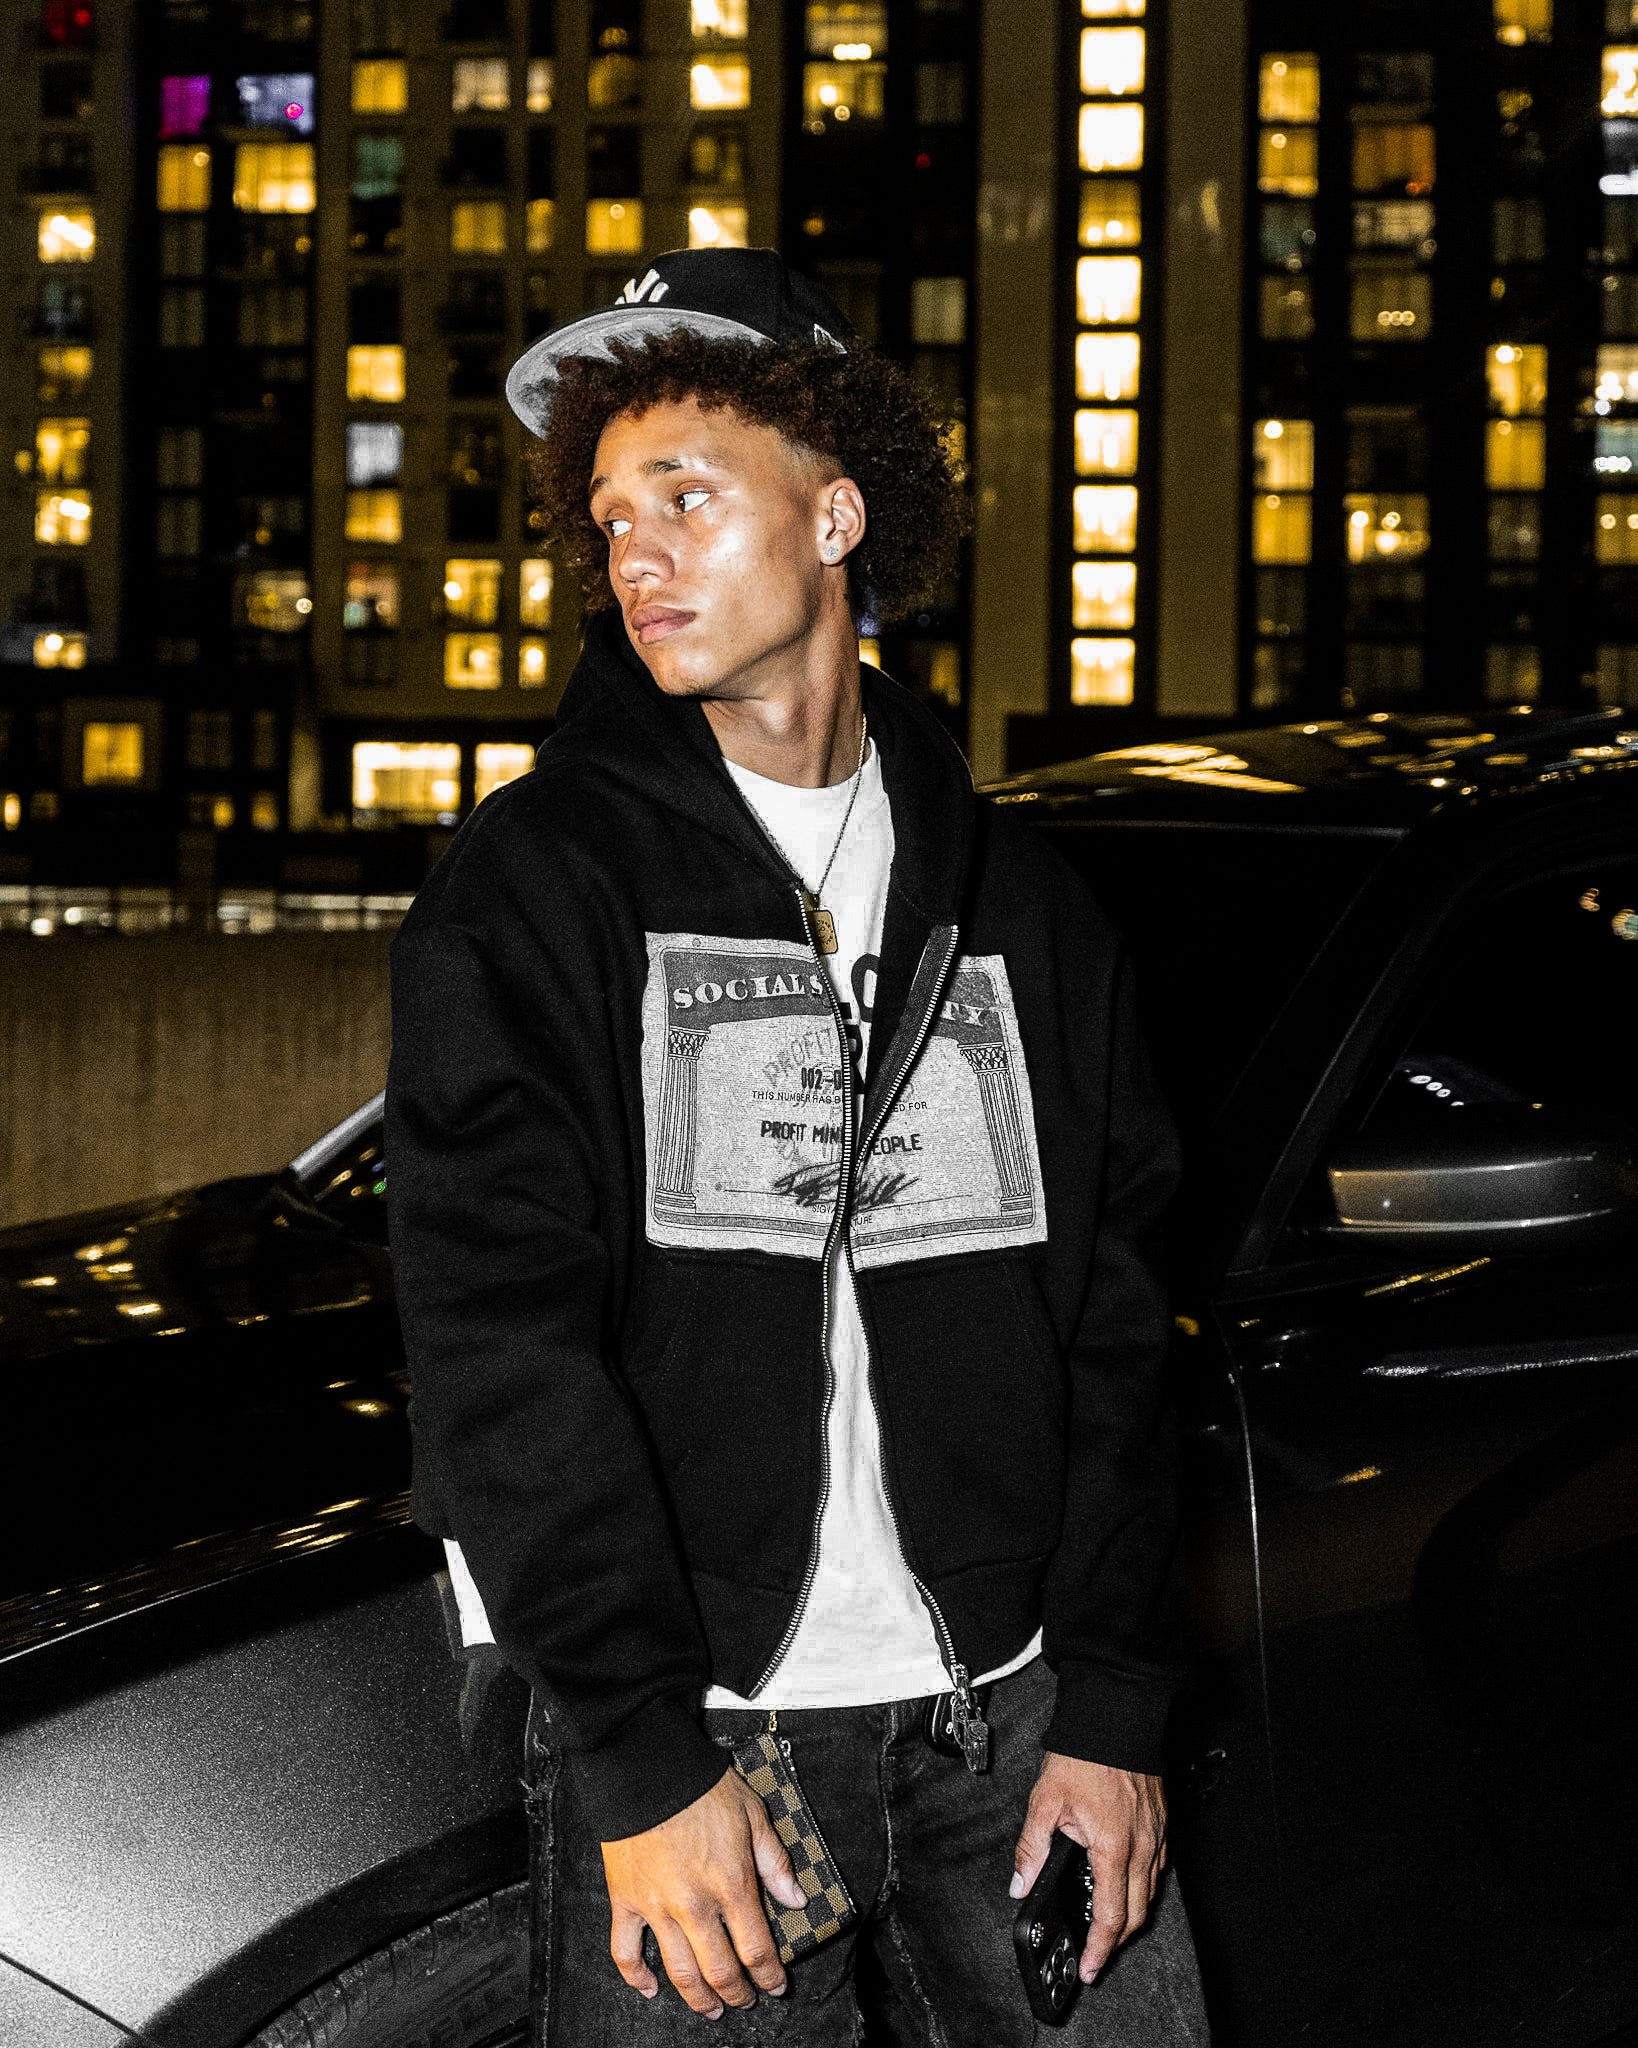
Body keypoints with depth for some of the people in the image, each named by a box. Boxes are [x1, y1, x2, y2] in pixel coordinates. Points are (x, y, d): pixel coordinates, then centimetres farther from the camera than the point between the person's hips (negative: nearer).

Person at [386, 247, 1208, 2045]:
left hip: (1010, 1708, 3)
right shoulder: (523, 892, -3)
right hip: (688, 1717, -3)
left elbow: (1114, 1315, 10)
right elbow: (500, 1345, -10)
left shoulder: (1013, 896, 10)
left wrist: (1113, 1707, 2)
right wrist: (647, 1759, -16)